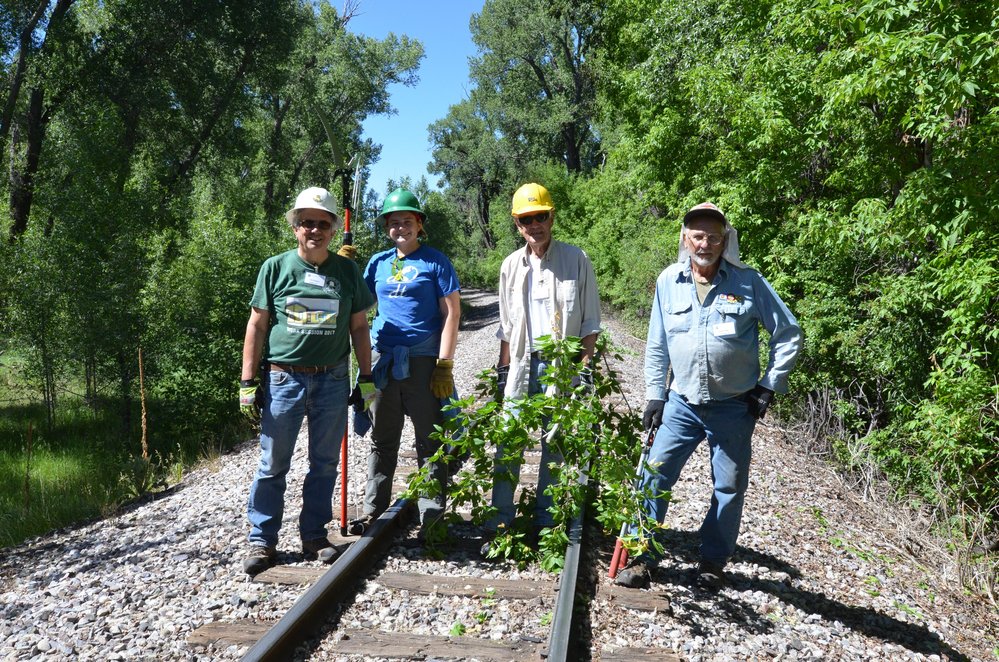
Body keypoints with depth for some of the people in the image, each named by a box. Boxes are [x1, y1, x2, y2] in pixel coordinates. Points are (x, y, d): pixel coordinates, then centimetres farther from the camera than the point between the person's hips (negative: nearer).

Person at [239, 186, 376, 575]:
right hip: (284, 378, -2)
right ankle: (262, 540, 16)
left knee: (325, 463, 10)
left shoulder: (347, 271, 7)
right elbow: (256, 326, 2)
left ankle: (314, 536, 23)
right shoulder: (275, 267, 2)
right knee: (273, 465, 3)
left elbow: (359, 327, 11)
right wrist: (248, 382, -2)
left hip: (332, 381, 2)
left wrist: (367, 377, 7)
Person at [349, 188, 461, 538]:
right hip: (383, 360, 4)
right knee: (382, 440, 13)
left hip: (423, 362, -4)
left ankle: (431, 513, 13)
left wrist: (444, 364, -11)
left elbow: (451, 313, -5)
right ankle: (374, 508, 25)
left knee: (429, 441, 3)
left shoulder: (435, 261, -2)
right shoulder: (377, 262, 11)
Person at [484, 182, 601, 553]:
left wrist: (585, 364, -7)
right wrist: (503, 369, 10)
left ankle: (544, 523, 17)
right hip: (522, 366, 3)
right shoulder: (511, 265, 8)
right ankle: (501, 524, 8)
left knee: (555, 447, 6)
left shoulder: (576, 260, -2)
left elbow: (590, 321, 0)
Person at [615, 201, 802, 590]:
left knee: (729, 487, 9)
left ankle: (714, 561, 27)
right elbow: (657, 346, 7)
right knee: (653, 476, -3)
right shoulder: (669, 281, -1)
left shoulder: (749, 282, -8)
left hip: (734, 407, -1)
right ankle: (642, 557, 9)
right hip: (682, 402, 2)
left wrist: (769, 386, -3)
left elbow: (789, 335, -1)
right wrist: (654, 396, 4)